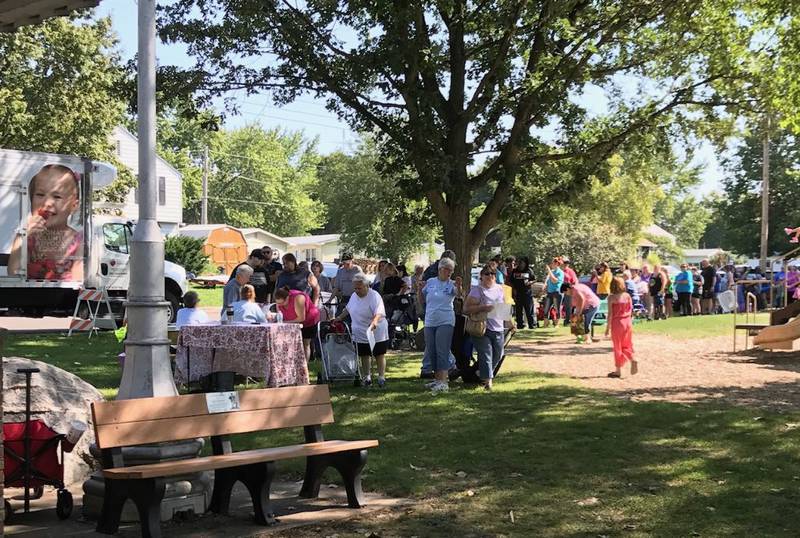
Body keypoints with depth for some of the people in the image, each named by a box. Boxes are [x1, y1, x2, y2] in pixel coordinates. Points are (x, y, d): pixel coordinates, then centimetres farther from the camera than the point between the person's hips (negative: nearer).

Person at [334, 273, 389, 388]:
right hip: (360, 334, 6)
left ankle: (381, 377, 10)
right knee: (364, 356, 12)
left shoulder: (374, 296, -18)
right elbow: (348, 309, 23)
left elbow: (379, 313, -30)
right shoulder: (354, 296, 6)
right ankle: (367, 377, 21)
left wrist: (374, 322, -48)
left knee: (379, 356, 3)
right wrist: (339, 318, 23)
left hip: (376, 334, -6)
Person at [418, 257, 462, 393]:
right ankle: (437, 378, 25)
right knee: (431, 352, 12)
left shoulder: (451, 284, -3)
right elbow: (421, 301, 14)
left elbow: (458, 295, -25)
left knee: (442, 351, -11)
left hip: (445, 322, -5)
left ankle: (443, 382, -14)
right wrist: (419, 290, -4)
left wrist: (458, 286, -45)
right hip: (430, 322, 5)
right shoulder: (430, 282, 7)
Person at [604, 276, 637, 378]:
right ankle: (633, 360, -9)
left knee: (617, 347, 5)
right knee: (626, 345, 16)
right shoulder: (627, 296, 2)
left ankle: (618, 370, 10)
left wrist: (607, 327, -6)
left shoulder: (611, 297, -10)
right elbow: (631, 311, 5)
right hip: (628, 322, 4)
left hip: (617, 323, -4)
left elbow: (610, 314, -11)